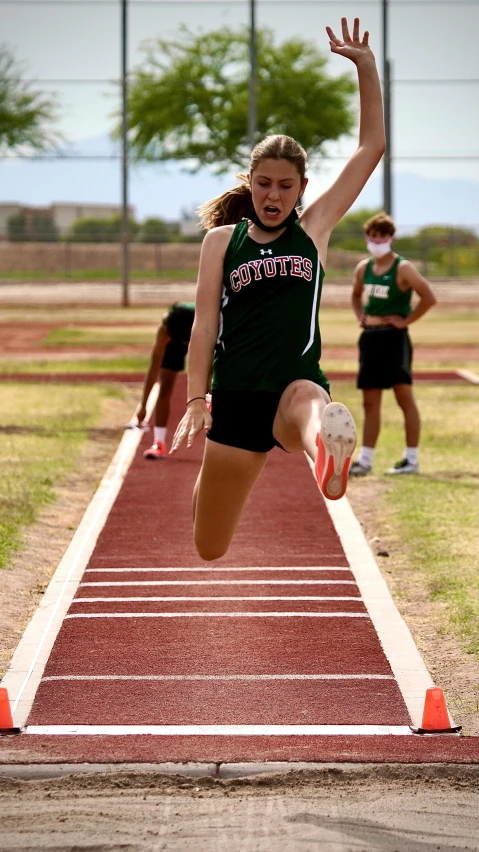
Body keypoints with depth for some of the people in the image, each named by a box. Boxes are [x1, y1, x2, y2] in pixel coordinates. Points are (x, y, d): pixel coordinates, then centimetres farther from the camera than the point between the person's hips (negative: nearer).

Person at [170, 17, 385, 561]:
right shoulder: (222, 239, 8)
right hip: (236, 395, 1)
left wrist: (366, 67, 1)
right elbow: (204, 324, 4)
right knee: (210, 550, 3)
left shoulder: (314, 229, 9)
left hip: (297, 383, -1)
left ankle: (328, 452, -77)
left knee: (307, 407, -43)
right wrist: (196, 399, -7)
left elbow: (371, 148, 7)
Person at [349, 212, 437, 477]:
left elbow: (429, 298, -17)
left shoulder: (402, 269, -10)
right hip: (369, 337, 7)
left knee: (404, 397, -5)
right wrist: (360, 316, 12)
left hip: (394, 338, -7)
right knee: (370, 402, 9)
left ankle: (411, 460, -1)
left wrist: (406, 320, -14)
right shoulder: (363, 268, 9)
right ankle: (365, 460, 13)